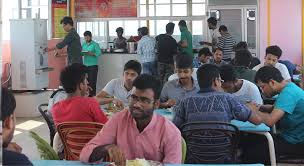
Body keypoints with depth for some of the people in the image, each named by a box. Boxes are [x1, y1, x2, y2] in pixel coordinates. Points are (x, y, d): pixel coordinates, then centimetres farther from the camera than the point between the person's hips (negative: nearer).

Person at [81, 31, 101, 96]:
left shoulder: (95, 44, -2)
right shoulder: (83, 44, 13)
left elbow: (99, 53, -11)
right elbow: (81, 52, 11)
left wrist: (91, 54, -24)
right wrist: (82, 53, -12)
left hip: (93, 65, -5)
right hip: (85, 65, 5)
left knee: (92, 81, -6)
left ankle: (92, 95, -1)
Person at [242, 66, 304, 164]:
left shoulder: (288, 93, -23)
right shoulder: (288, 88, 8)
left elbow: (270, 121, -32)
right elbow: (276, 109, 21)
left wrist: (254, 110, -14)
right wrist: (259, 108, 2)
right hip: (289, 136, 10)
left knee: (252, 153, -18)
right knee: (247, 142, 9)